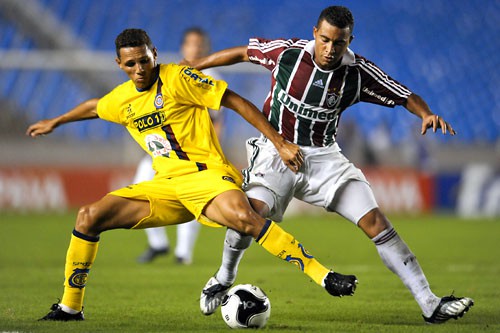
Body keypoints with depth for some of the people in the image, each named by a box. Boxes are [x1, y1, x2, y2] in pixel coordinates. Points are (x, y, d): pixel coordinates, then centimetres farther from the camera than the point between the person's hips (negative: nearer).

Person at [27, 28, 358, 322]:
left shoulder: (177, 78, -8)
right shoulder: (122, 99, 11)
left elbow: (236, 102, -8)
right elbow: (94, 107, 37)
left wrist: (280, 143, -11)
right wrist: (55, 122, 51)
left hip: (206, 174, -6)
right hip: (166, 185, 6)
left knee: (242, 216, -38)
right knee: (89, 216, -5)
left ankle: (323, 275, -37)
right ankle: (70, 307, 8)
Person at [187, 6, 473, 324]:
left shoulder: (358, 72, -10)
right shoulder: (287, 52, -11)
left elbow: (409, 98, -4)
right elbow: (242, 52, 5)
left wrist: (427, 114, -26)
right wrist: (190, 67, 11)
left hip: (324, 157, 2)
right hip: (277, 150, -1)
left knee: (375, 222, -11)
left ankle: (430, 304, -9)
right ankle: (223, 280, 2)